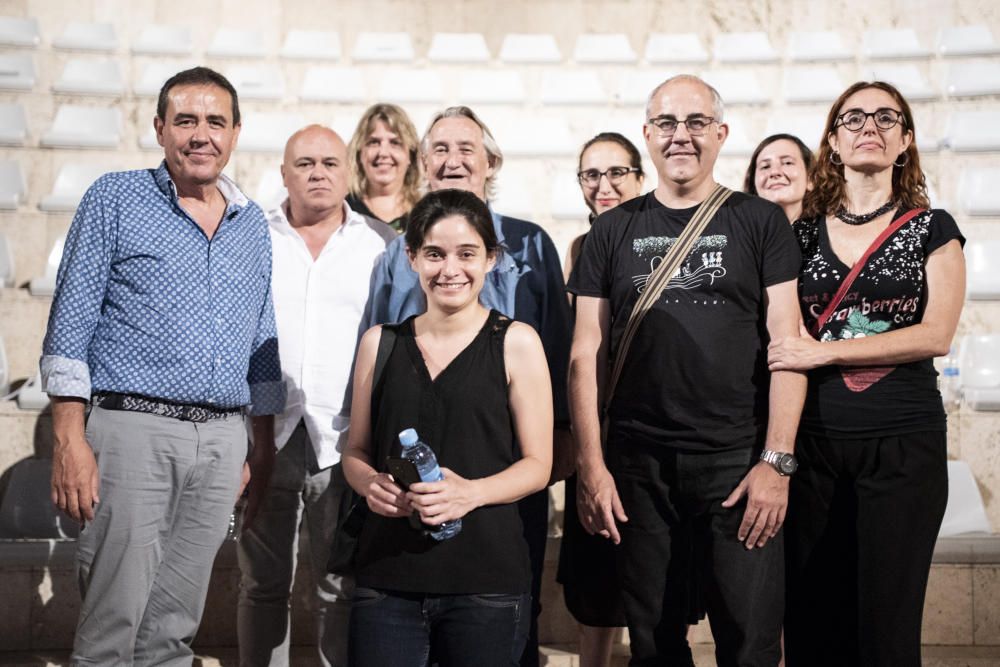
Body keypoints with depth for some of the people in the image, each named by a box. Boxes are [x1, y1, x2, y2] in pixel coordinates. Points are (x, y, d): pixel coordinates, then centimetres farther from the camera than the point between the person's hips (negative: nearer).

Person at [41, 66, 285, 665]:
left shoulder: (252, 223, 16)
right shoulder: (115, 199, 2)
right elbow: (72, 321, -3)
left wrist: (265, 448, 16)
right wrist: (69, 438, -12)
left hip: (222, 441, 4)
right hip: (134, 429, -4)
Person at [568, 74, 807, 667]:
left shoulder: (761, 223, 3)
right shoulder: (614, 231, 9)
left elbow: (786, 345, -2)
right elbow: (587, 354, 7)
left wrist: (776, 461, -10)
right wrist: (590, 463, -2)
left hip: (738, 461, -2)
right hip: (637, 465, 2)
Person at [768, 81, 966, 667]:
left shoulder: (932, 229, 4)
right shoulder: (804, 231, 10)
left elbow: (936, 334, -9)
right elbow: (784, 333, 13)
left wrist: (822, 351, -15)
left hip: (904, 442, -2)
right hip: (815, 439, 2)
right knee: (814, 619, 4)